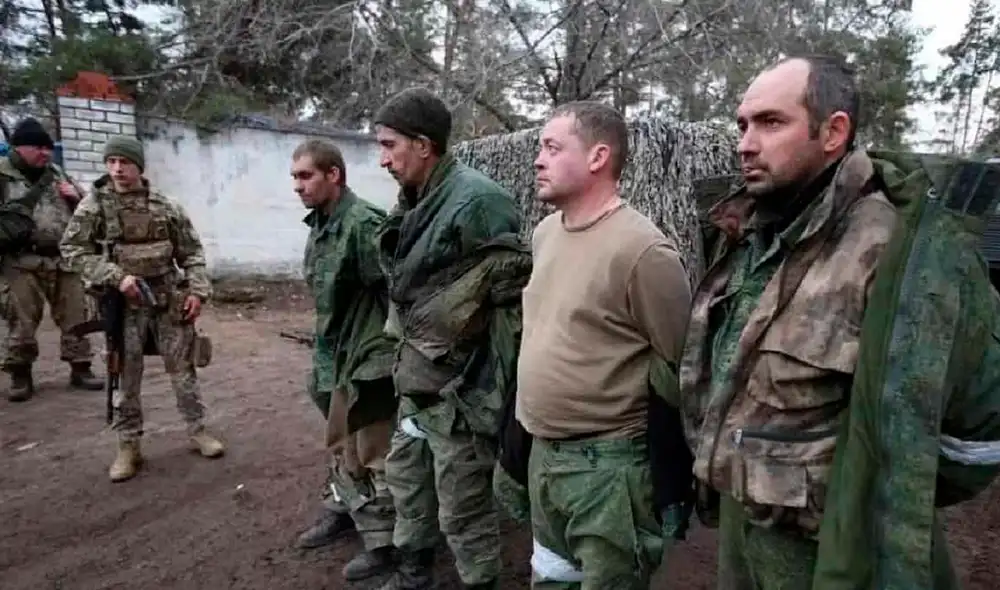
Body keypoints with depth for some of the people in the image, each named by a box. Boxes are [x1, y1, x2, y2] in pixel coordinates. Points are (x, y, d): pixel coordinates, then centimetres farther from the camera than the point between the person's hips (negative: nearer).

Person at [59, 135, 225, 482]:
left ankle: (197, 431, 21)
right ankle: (128, 446, 19)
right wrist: (115, 276, -17)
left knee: (182, 369, 8)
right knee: (126, 377, 7)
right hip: (122, 304, -1)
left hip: (169, 300, 1)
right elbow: (72, 250, -5)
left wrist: (197, 290, -5)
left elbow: (192, 253, 6)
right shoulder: (94, 205, -2)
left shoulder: (166, 207, 2)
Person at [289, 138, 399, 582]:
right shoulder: (319, 225, 8)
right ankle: (341, 510, 44)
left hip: (369, 358, -9)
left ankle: (385, 541, 21)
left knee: (370, 452, 4)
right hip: (337, 355, 9)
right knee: (341, 443, 24)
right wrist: (324, 349, 20)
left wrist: (394, 346, -19)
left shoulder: (363, 223, -22)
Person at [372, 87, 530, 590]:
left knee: (462, 508, 7)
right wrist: (406, 357, 17)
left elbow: (515, 289, -20)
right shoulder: (416, 203, 7)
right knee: (406, 478, 24)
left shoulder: (477, 201, -21)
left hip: (458, 387, -9)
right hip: (416, 380, 9)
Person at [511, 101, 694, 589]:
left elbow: (683, 370, -16)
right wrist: (540, 438, 16)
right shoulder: (544, 233, 5)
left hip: (607, 465, -7)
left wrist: (673, 471, -6)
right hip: (542, 453, 8)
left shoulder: (643, 251, -21)